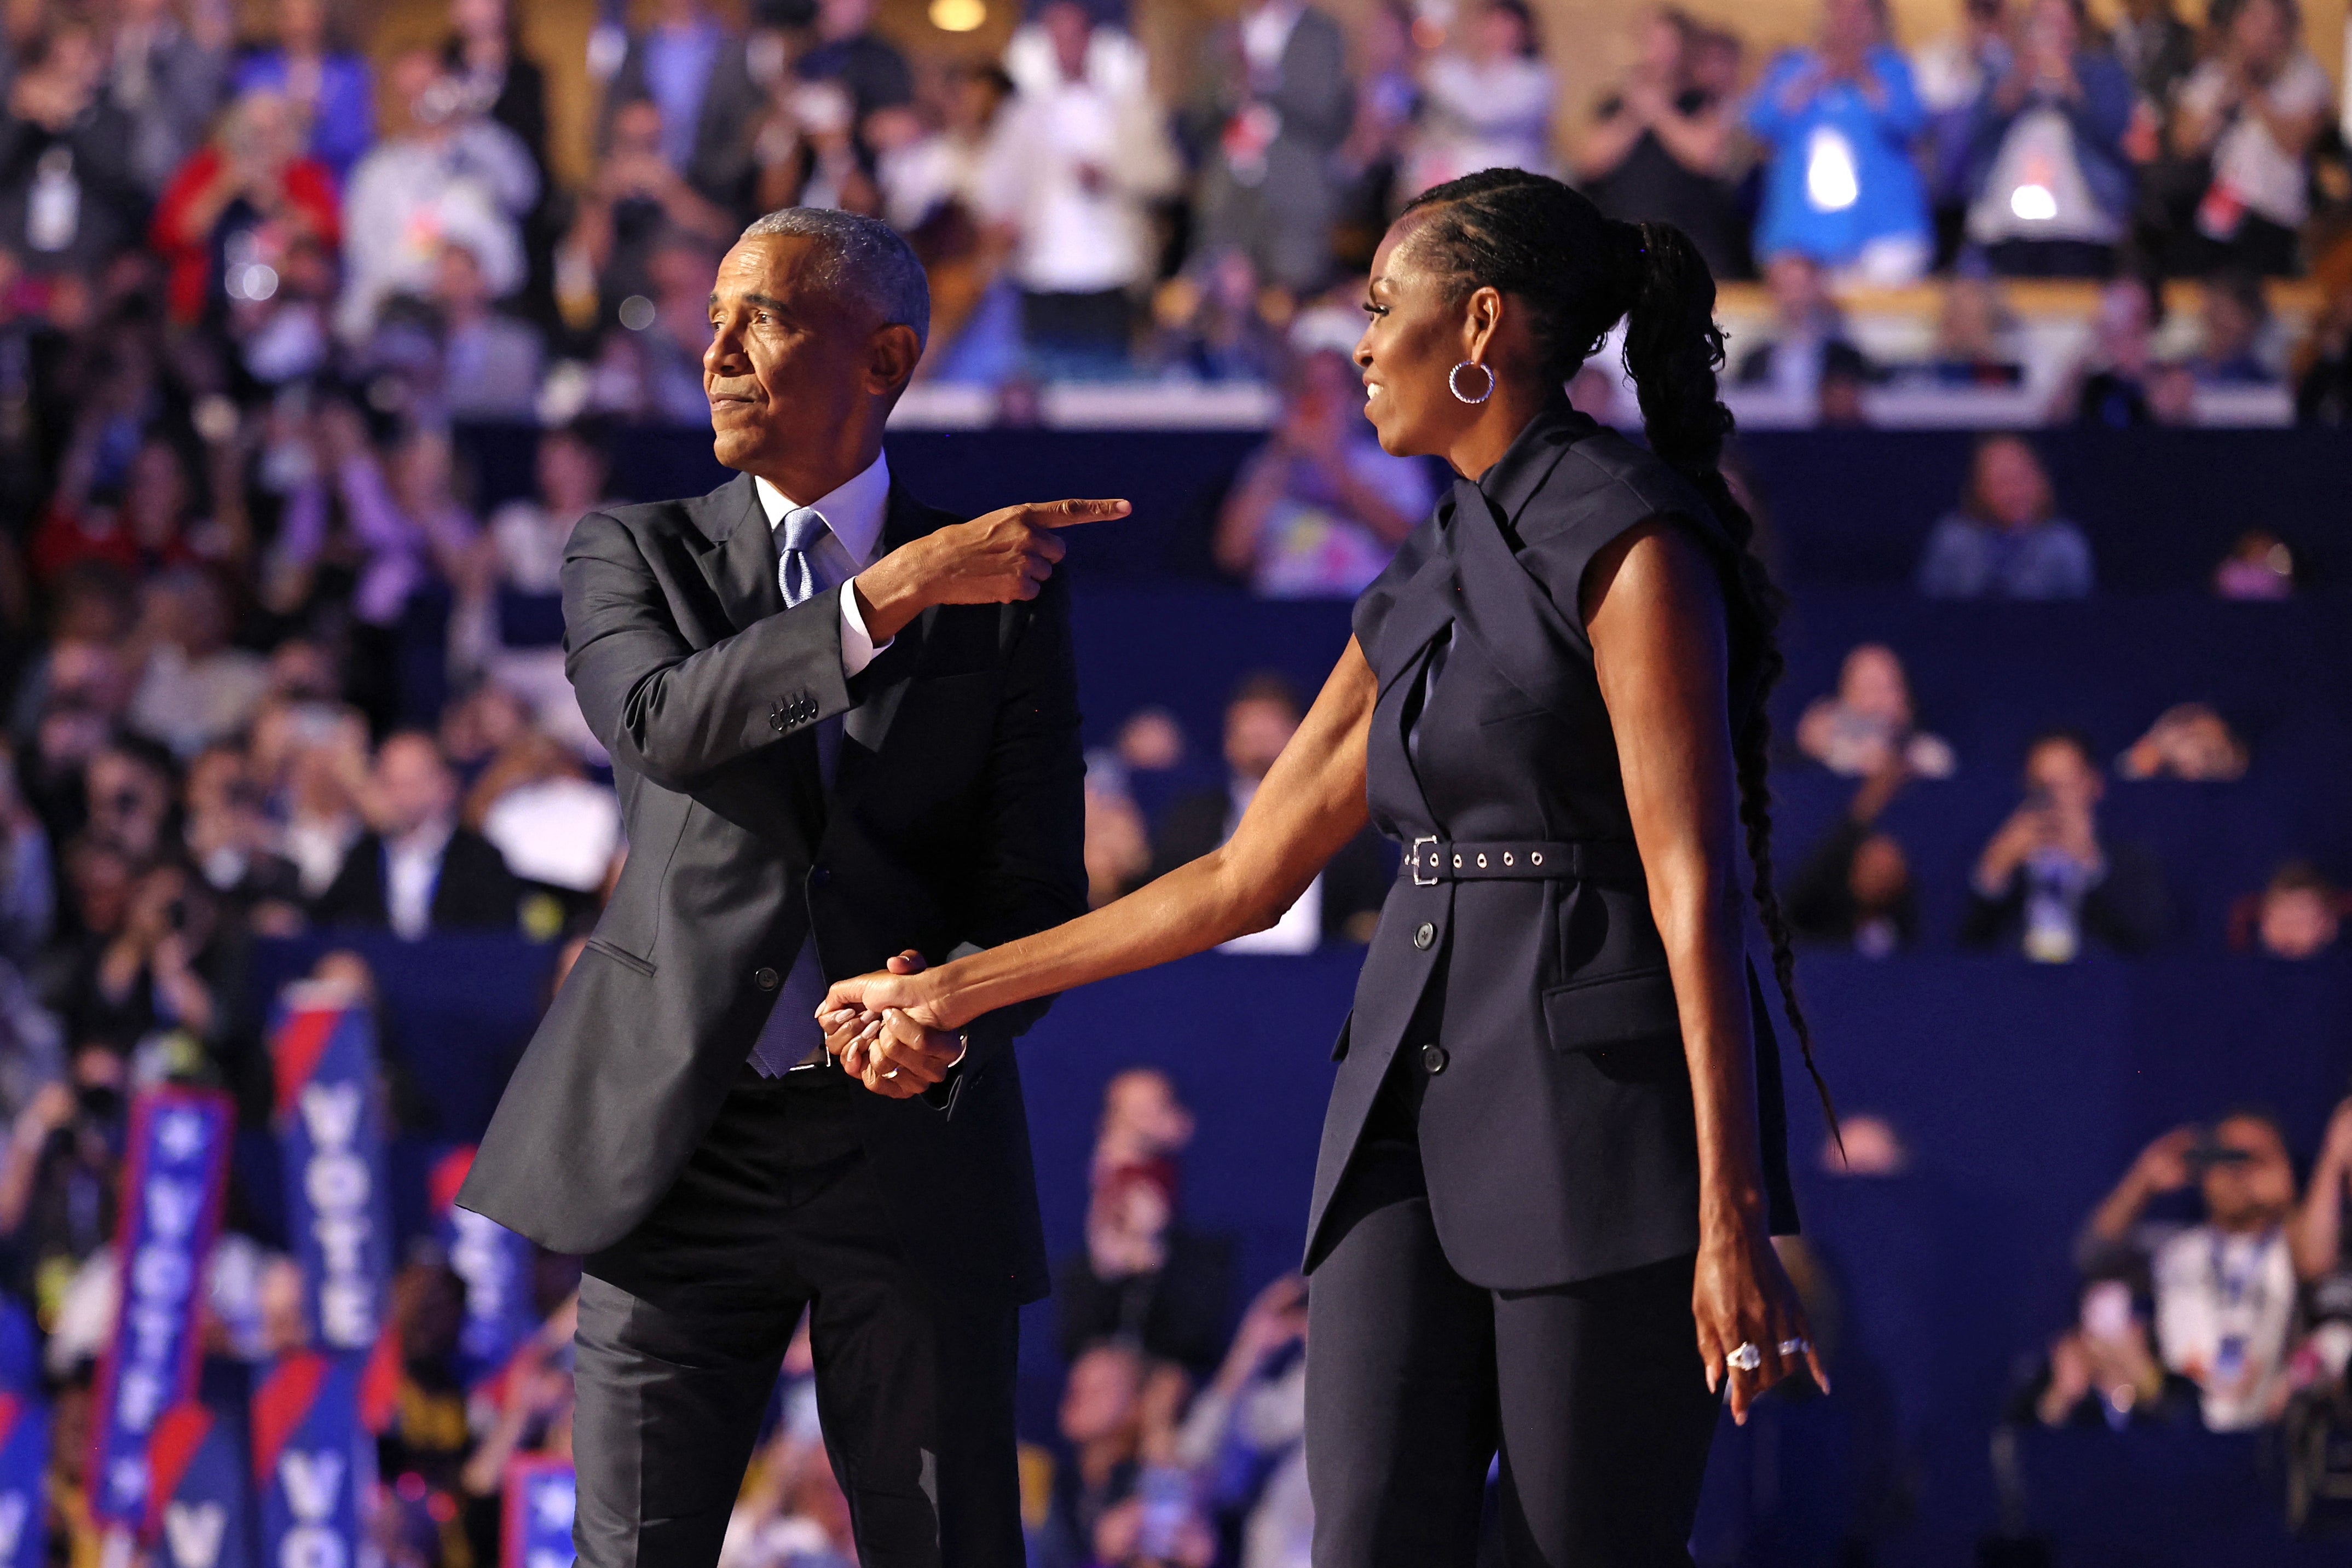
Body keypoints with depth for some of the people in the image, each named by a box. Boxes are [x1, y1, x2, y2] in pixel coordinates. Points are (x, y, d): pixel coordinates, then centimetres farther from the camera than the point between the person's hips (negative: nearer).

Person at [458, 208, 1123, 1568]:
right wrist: (897, 591, -25)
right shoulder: (633, 557, 5)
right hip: (684, 1144, 0)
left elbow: (1038, 895, 1)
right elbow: (662, 727, -17)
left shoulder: (1010, 599, 5)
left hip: (909, 1140, 0)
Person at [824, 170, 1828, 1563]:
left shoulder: (1631, 538, -8)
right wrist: (955, 992, 26)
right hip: (1423, 1116, 7)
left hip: (1608, 1115, -7)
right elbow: (1246, 877, 23)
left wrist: (1734, 1219, -21)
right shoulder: (1420, 598, 18)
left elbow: (1696, 884, -15)